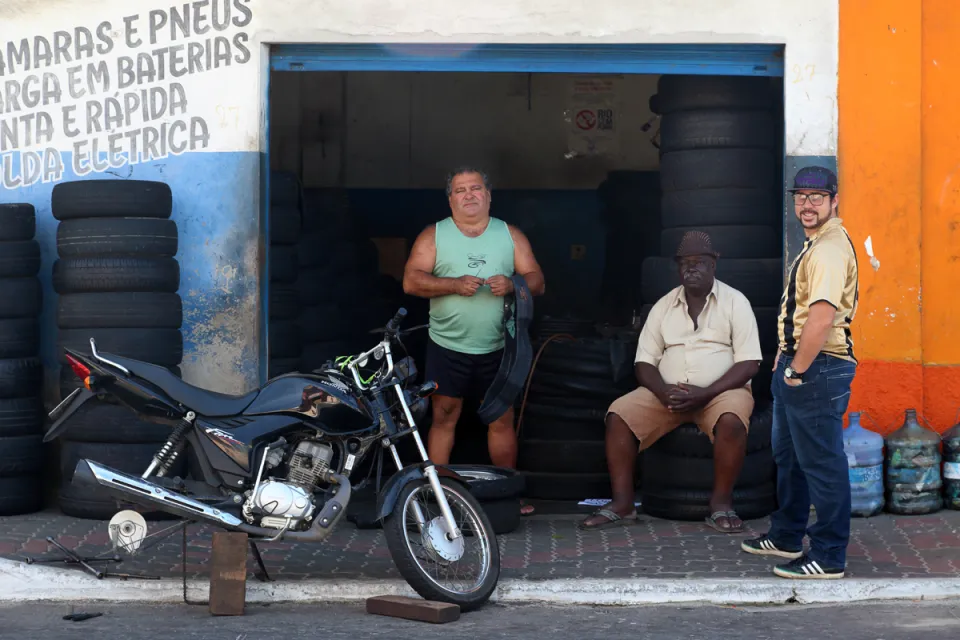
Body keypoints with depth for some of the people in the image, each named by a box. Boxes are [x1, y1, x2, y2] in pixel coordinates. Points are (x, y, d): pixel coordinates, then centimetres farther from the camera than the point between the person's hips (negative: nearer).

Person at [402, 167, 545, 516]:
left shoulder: (511, 235, 10)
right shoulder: (433, 236, 4)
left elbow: (537, 281, 6)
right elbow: (411, 281, -6)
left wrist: (512, 285, -16)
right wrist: (455, 284, -19)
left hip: (498, 348, 1)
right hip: (448, 347, -1)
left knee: (502, 420, 3)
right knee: (444, 418, 1)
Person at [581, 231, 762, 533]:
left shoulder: (734, 302, -1)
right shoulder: (664, 306, 10)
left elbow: (749, 363, -8)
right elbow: (644, 362, 8)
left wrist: (705, 393, -20)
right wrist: (663, 391, -15)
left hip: (721, 391, -3)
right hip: (668, 393, 4)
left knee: (731, 420, -37)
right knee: (618, 414, -20)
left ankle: (721, 505, -22)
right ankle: (622, 504, -16)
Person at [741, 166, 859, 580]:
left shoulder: (830, 249, -19)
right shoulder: (815, 245, 15)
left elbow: (821, 318, -28)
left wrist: (797, 371, -21)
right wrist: (786, 362, 16)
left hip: (818, 370, -11)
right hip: (797, 364, 11)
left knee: (822, 463, -4)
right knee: (788, 455, 22)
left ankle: (829, 558, 4)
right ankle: (786, 537, 36)